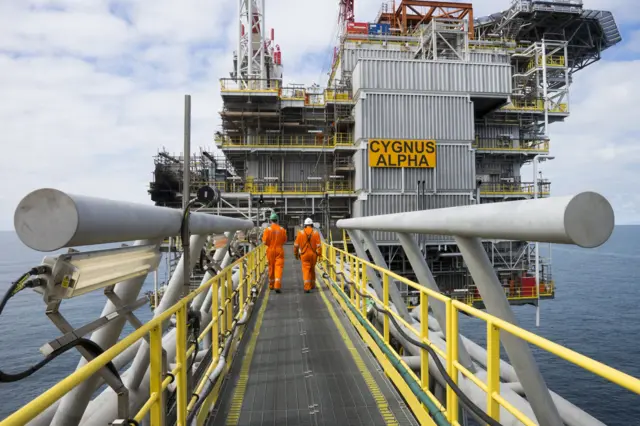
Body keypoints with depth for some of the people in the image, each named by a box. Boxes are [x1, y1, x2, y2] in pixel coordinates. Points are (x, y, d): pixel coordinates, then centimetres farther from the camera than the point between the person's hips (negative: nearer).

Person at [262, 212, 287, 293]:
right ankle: (277, 286, -16)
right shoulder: (282, 229, -4)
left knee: (271, 268, 14)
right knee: (279, 268, -3)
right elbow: (285, 241, 4)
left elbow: (264, 242, -10)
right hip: (279, 250, 0)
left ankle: (271, 285, 27)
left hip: (270, 250, 0)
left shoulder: (268, 229, -9)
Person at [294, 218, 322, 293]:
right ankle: (312, 285, 31)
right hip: (313, 254, 2)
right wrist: (320, 255, -6)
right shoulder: (316, 233, -4)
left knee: (306, 270, -3)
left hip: (304, 255, -2)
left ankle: (307, 287, -15)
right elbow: (319, 245, -10)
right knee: (312, 269, 20)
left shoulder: (301, 233, -4)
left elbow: (296, 245, -1)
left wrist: (296, 254, 12)